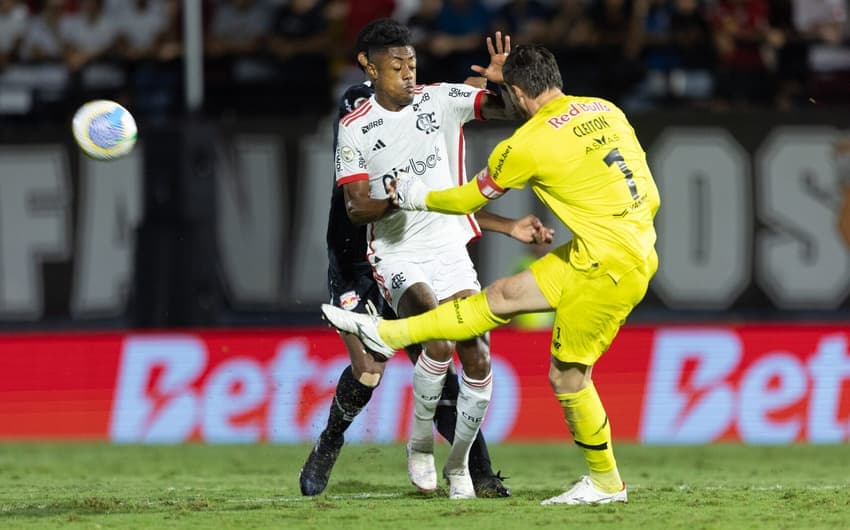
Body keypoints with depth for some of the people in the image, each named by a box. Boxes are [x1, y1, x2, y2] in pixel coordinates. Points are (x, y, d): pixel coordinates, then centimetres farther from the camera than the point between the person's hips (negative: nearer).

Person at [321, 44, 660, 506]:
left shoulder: (528, 144, -14)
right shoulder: (606, 111, 5)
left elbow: (468, 199, 3)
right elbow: (650, 196, 12)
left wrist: (418, 197, 20)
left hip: (609, 268, -8)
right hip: (637, 249, 8)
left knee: (567, 376, 6)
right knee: (503, 296, 11)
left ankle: (605, 482, 20)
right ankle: (387, 333, 17)